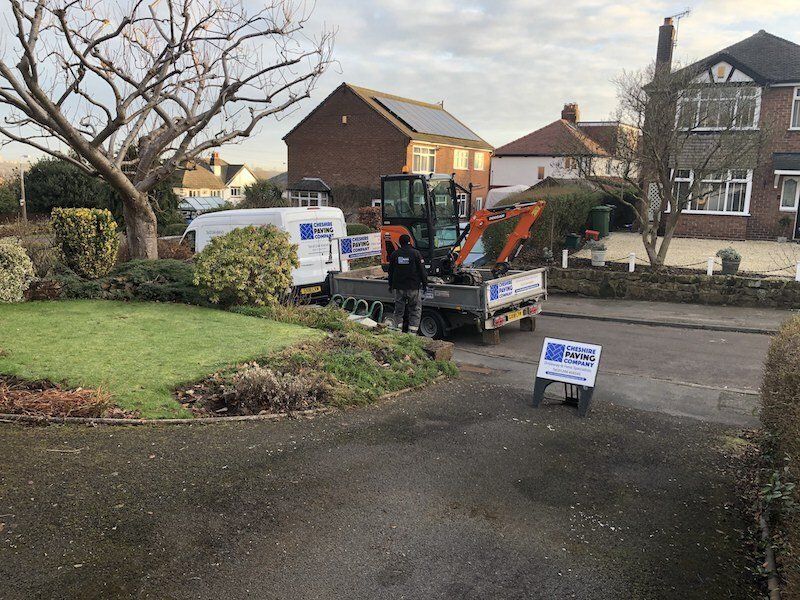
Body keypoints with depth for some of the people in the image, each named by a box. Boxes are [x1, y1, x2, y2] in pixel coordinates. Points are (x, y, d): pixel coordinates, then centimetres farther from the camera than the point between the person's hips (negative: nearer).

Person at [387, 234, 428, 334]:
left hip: (398, 288, 3)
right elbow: (422, 270, -5)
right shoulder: (416, 253, -7)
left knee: (398, 310, 12)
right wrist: (425, 284, 5)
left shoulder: (394, 254, 4)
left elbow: (391, 271, 12)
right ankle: (412, 331, -2)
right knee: (415, 310, 4)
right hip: (413, 288, -3)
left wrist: (390, 285, 23)